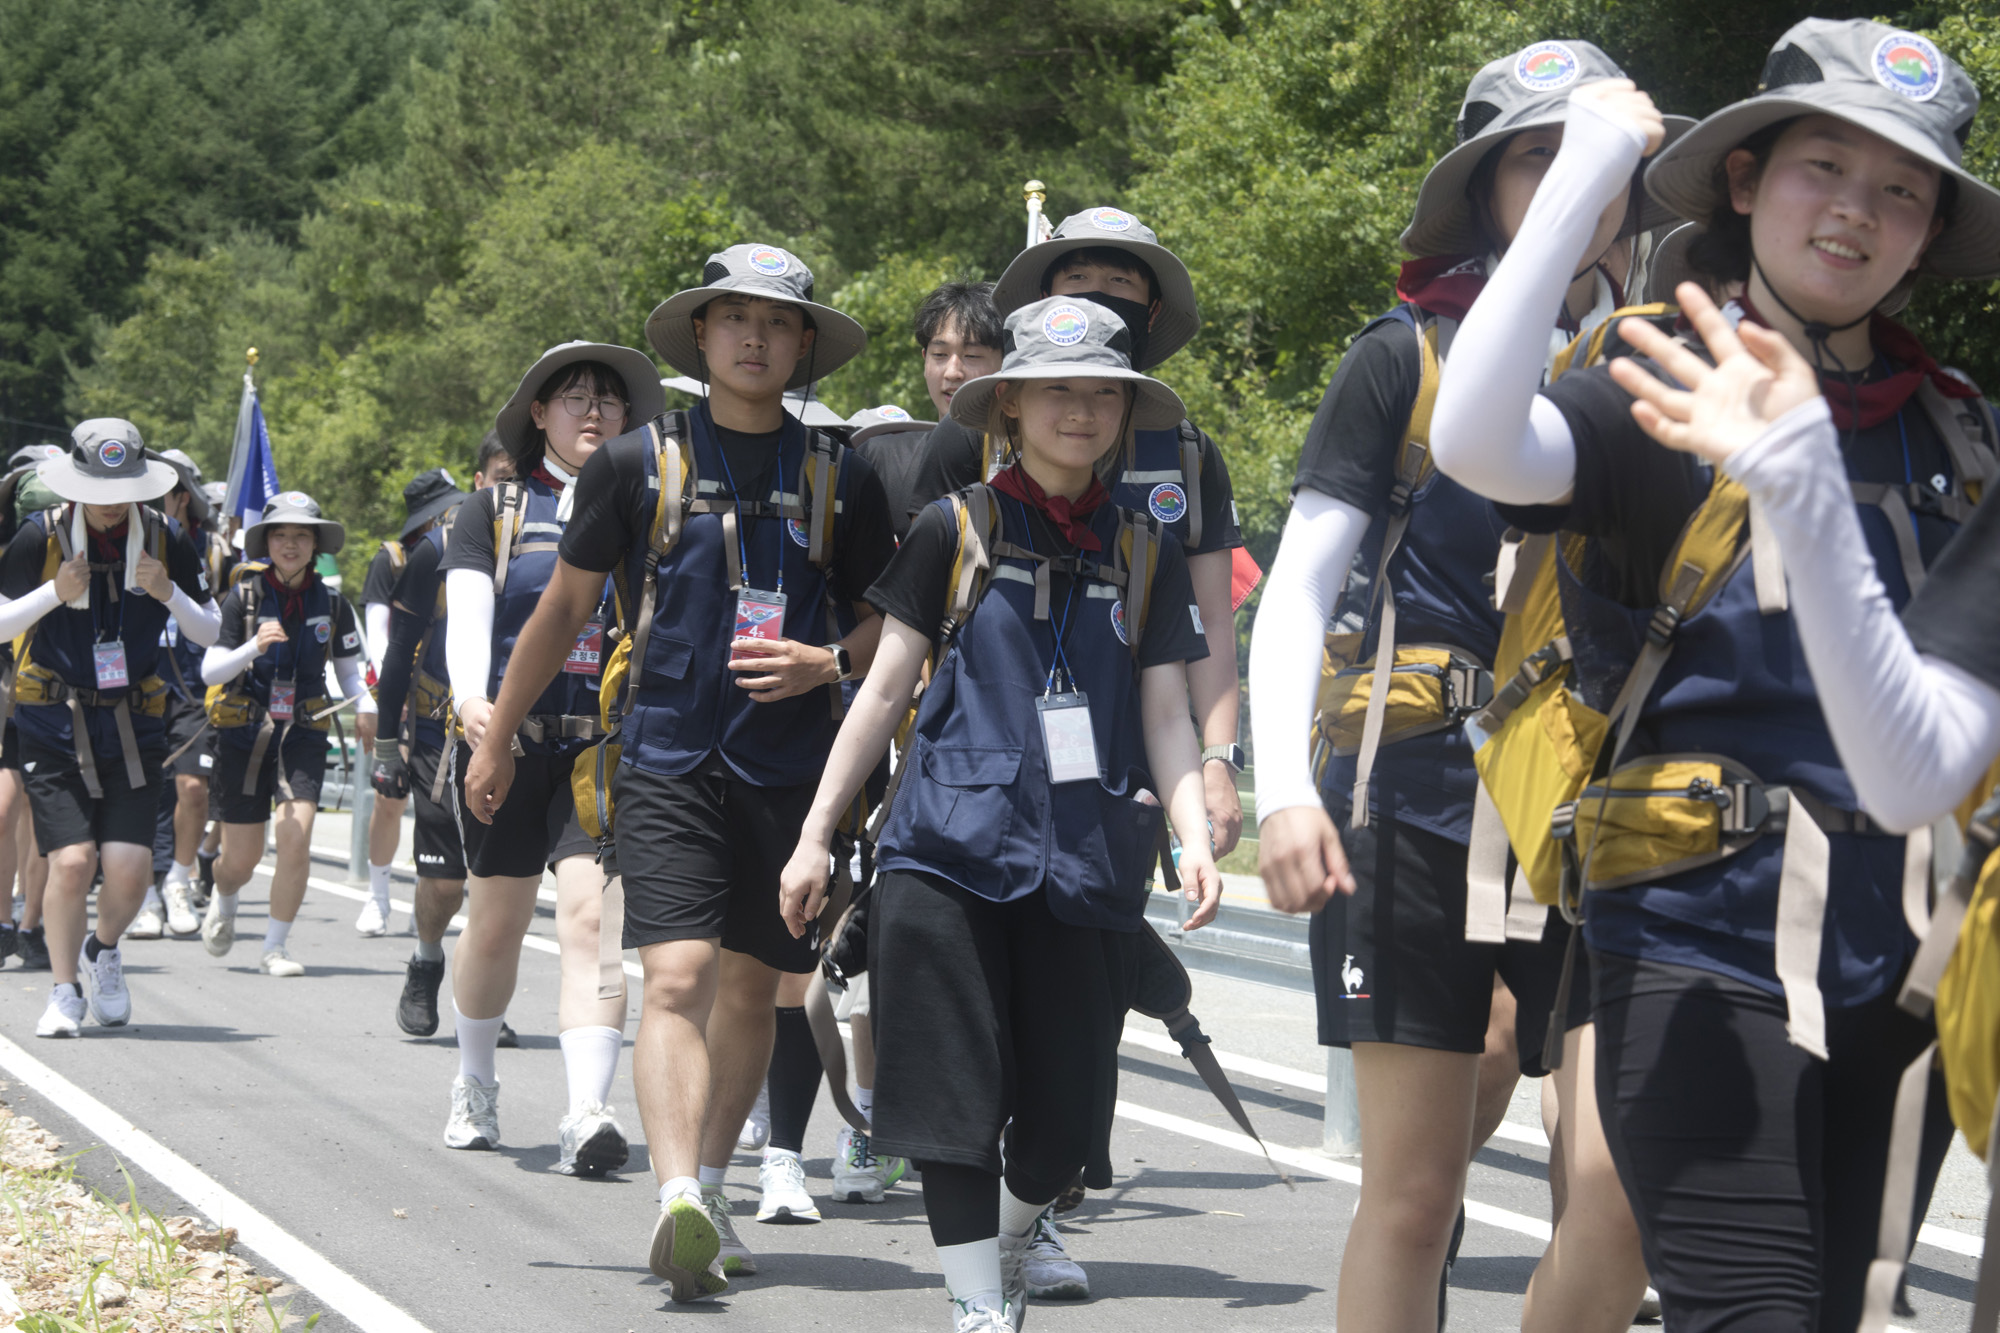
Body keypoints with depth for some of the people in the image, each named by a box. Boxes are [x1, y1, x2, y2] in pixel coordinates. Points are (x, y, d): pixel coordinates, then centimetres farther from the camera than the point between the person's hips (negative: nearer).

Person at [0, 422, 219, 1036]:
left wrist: (167, 594, -14)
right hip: (53, 725, -2)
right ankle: (65, 992, 7)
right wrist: (55, 594, -18)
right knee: (72, 862, -13)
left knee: (129, 867, -9)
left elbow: (211, 633, 5)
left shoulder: (167, 541, -2)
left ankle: (104, 951, 23)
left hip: (134, 725, 2)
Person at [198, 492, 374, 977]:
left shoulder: (332, 604, 0)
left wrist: (364, 706, -7)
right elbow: (210, 671, -9)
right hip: (243, 733, -1)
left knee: (295, 834, -19)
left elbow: (349, 669, 13)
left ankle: (277, 947, -4)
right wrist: (253, 647, -27)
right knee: (242, 859, 5)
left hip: (303, 734, 1)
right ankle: (222, 901, 43)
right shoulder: (243, 597, -6)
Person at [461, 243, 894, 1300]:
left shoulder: (839, 478, 6)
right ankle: (677, 1204, -28)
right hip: (669, 760, -2)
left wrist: (828, 661, -8)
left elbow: (884, 620, 14)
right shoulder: (638, 463, 3)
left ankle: (708, 1186, 25)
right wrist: (495, 737, 16)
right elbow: (565, 605, 11)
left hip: (791, 767, 2)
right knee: (678, 975, -16)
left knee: (751, 986, 9)